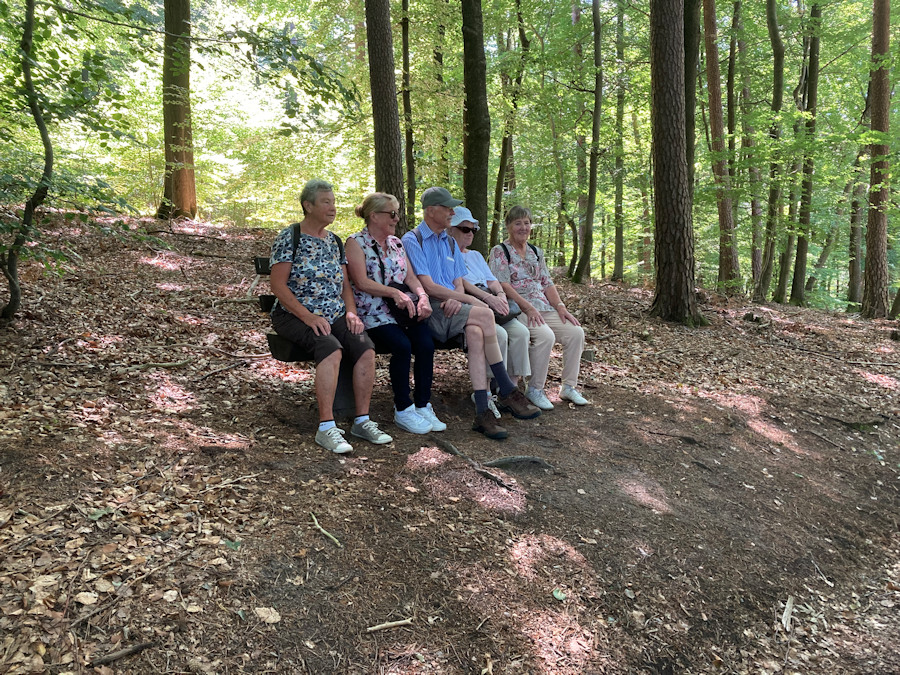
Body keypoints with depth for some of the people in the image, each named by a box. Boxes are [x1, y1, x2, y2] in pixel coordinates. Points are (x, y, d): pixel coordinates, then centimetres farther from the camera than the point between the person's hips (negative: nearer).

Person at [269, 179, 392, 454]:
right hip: (294, 315, -5)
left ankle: (362, 421, -13)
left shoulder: (334, 241, 16)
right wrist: (309, 317, -20)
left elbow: (344, 284, 17)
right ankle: (326, 427, -30)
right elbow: (278, 284, -11)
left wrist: (351, 312, -3)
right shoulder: (289, 237, -4)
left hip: (334, 315, 6)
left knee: (366, 348, -21)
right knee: (331, 348, -33)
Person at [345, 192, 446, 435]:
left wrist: (422, 296, -9)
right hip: (371, 313, -5)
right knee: (403, 346, -30)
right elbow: (361, 282, -11)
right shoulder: (356, 243, 1)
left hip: (402, 309, 5)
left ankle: (423, 406, -10)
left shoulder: (396, 242, 20)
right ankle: (403, 411, -15)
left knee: (426, 344, -22)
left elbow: (411, 276, 12)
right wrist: (395, 292, -21)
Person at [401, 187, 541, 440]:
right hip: (428, 311, -6)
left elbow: (459, 284, 16)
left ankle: (483, 412, -33)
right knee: (485, 315, -27)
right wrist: (472, 301, -13)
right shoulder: (411, 240, -1)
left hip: (451, 309, 6)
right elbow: (428, 287, -11)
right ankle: (507, 393, -19)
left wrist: (456, 300, -11)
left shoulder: (450, 243, 22)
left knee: (476, 332, -29)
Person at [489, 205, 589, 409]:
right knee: (545, 335, -32)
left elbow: (547, 283, 15)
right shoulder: (499, 251, 0)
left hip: (543, 308, 7)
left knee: (576, 331, -14)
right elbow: (503, 285, -11)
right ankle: (535, 389, -16)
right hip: (517, 309, -6)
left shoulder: (536, 252, 20)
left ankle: (568, 387, -2)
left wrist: (561, 307, -1)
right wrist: (528, 307, -20)